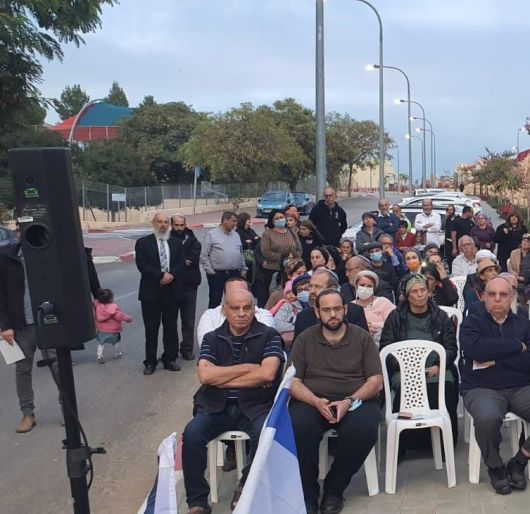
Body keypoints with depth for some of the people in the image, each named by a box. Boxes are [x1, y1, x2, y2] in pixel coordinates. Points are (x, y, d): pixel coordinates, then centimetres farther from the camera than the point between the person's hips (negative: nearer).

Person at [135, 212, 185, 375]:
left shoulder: (176, 242, 10)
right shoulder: (143, 242, 0)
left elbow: (181, 263, 3)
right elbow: (142, 265, -10)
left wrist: (171, 275, -14)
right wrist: (161, 276, -17)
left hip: (172, 291, 3)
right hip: (151, 291, -3)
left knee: (171, 326, 9)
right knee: (151, 328, 3)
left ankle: (169, 359, 20)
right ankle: (150, 362, 12)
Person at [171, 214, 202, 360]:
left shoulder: (193, 241, 3)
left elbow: (194, 259, -13)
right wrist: (183, 261, -16)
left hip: (189, 284, 1)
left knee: (188, 320, 7)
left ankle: (187, 349, 19)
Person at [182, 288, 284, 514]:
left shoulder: (269, 336, 1)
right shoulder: (212, 339, 8)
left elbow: (267, 374, -15)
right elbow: (205, 375, -8)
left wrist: (221, 379, -8)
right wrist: (249, 368, -10)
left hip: (255, 407, -2)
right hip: (216, 407, 2)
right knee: (192, 434, -26)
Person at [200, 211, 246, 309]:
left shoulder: (236, 235, 13)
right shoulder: (212, 234, -5)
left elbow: (241, 254, 18)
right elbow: (204, 255, -6)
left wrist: (243, 270, 12)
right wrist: (210, 270, -10)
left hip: (235, 274, 5)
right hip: (217, 274, -5)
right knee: (215, 300, 2)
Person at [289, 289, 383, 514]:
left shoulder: (362, 338, 8)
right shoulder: (304, 340, 9)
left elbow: (376, 381, 2)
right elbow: (294, 382, 3)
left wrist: (350, 401, -15)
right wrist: (317, 402, -17)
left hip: (356, 400, 0)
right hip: (312, 401, 0)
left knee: (364, 430, -32)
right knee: (298, 428, -33)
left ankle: (334, 489, -7)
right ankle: (307, 493, -10)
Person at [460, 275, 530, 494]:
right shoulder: (472, 322, 5)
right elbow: (476, 349, -18)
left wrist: (494, 357, -9)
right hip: (483, 389, -3)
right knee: (488, 418, -35)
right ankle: (495, 467, -4)